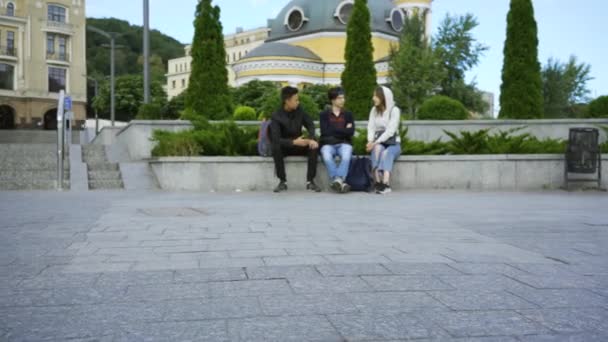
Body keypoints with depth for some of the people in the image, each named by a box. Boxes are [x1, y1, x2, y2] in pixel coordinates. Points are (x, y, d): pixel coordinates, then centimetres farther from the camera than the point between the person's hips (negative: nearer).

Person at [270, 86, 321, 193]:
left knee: (314, 146, -25)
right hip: (285, 146, -3)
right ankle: (283, 182, -23)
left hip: (299, 145, 3)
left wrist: (311, 139, -28)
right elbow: (276, 139, -26)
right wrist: (293, 142, -38)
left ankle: (310, 181, -21)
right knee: (276, 148, -35)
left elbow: (311, 125, -6)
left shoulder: (299, 111, -3)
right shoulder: (276, 116, -17)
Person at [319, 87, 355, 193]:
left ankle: (337, 181, -46)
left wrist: (333, 131, -3)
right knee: (327, 157, -36)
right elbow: (325, 132, -6)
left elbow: (351, 132, 1)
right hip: (328, 144, -1)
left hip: (344, 143, 1)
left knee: (346, 157, -35)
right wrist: (344, 130, -1)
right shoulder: (324, 114, 10)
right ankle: (341, 182, -40)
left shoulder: (348, 114, 15)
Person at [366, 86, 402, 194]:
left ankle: (385, 183, -52)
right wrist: (371, 141, -18)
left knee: (387, 153, -36)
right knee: (378, 148, -34)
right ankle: (378, 181, -45)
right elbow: (371, 127, 2)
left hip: (393, 144, -3)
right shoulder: (374, 110, 11)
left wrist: (376, 142, -24)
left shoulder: (394, 110, -6)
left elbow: (391, 131, -15)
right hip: (379, 143, 3)